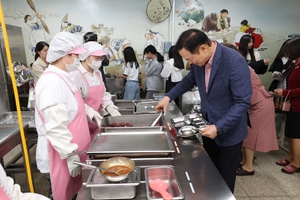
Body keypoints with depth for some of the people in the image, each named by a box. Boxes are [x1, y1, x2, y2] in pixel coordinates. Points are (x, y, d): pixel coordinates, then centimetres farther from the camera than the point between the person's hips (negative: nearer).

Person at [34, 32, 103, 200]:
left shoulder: (64, 76, 8)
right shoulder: (52, 82, -25)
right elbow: (56, 127, -28)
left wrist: (90, 112, 10)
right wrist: (70, 155, -23)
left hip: (73, 150, 9)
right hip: (61, 155, -9)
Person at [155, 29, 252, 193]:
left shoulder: (235, 62, -26)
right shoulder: (199, 60, -6)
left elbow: (243, 102, -24)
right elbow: (189, 81, 13)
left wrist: (219, 127, -28)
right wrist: (169, 96, 2)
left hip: (229, 131, -6)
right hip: (208, 126, 6)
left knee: (224, 181, 13)